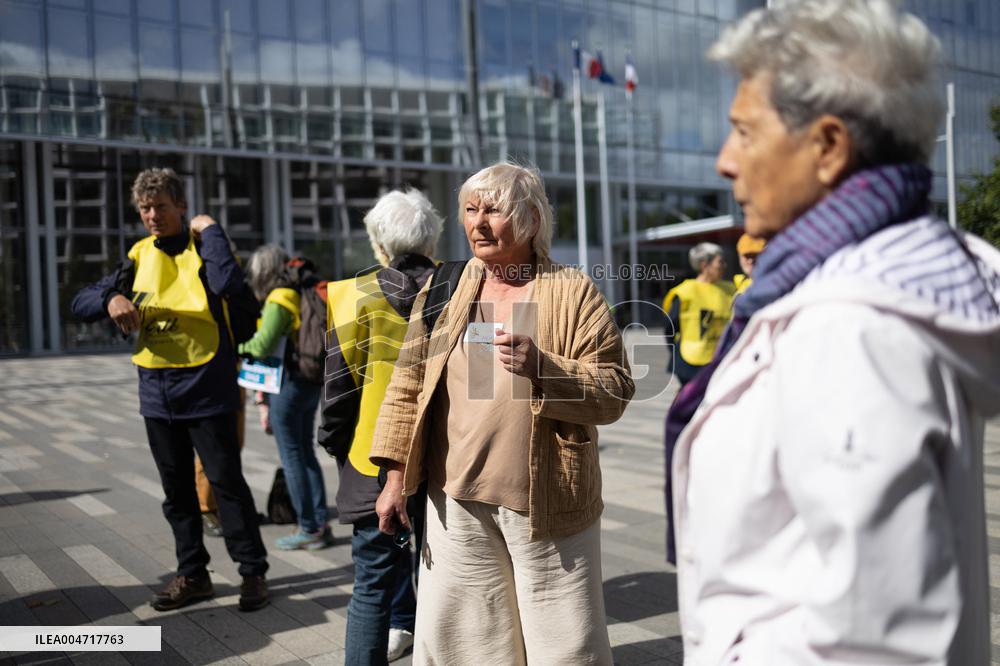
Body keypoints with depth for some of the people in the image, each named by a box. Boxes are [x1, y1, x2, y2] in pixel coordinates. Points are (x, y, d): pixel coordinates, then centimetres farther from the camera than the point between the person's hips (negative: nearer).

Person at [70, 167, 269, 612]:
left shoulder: (203, 246, -4)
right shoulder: (139, 256, 9)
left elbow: (228, 283, -28)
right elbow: (80, 304, 8)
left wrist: (209, 230, -16)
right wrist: (110, 299, -14)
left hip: (206, 388, -5)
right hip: (157, 390, 6)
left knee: (226, 481, -1)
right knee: (177, 489, 14)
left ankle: (253, 572, 12)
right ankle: (193, 575, 27)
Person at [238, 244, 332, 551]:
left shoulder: (278, 301, -14)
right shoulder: (299, 296, 10)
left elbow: (262, 346, -20)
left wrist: (238, 347, -1)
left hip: (288, 384, -8)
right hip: (311, 383, 8)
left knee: (291, 457, 1)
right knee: (306, 452, 15)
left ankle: (308, 529, 7)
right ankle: (321, 523, 18)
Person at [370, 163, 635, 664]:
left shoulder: (574, 292, -4)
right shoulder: (443, 289, 6)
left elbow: (615, 391, -8)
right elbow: (408, 385, 7)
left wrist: (542, 367, -23)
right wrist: (395, 477, 3)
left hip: (547, 502, -3)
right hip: (456, 500, 3)